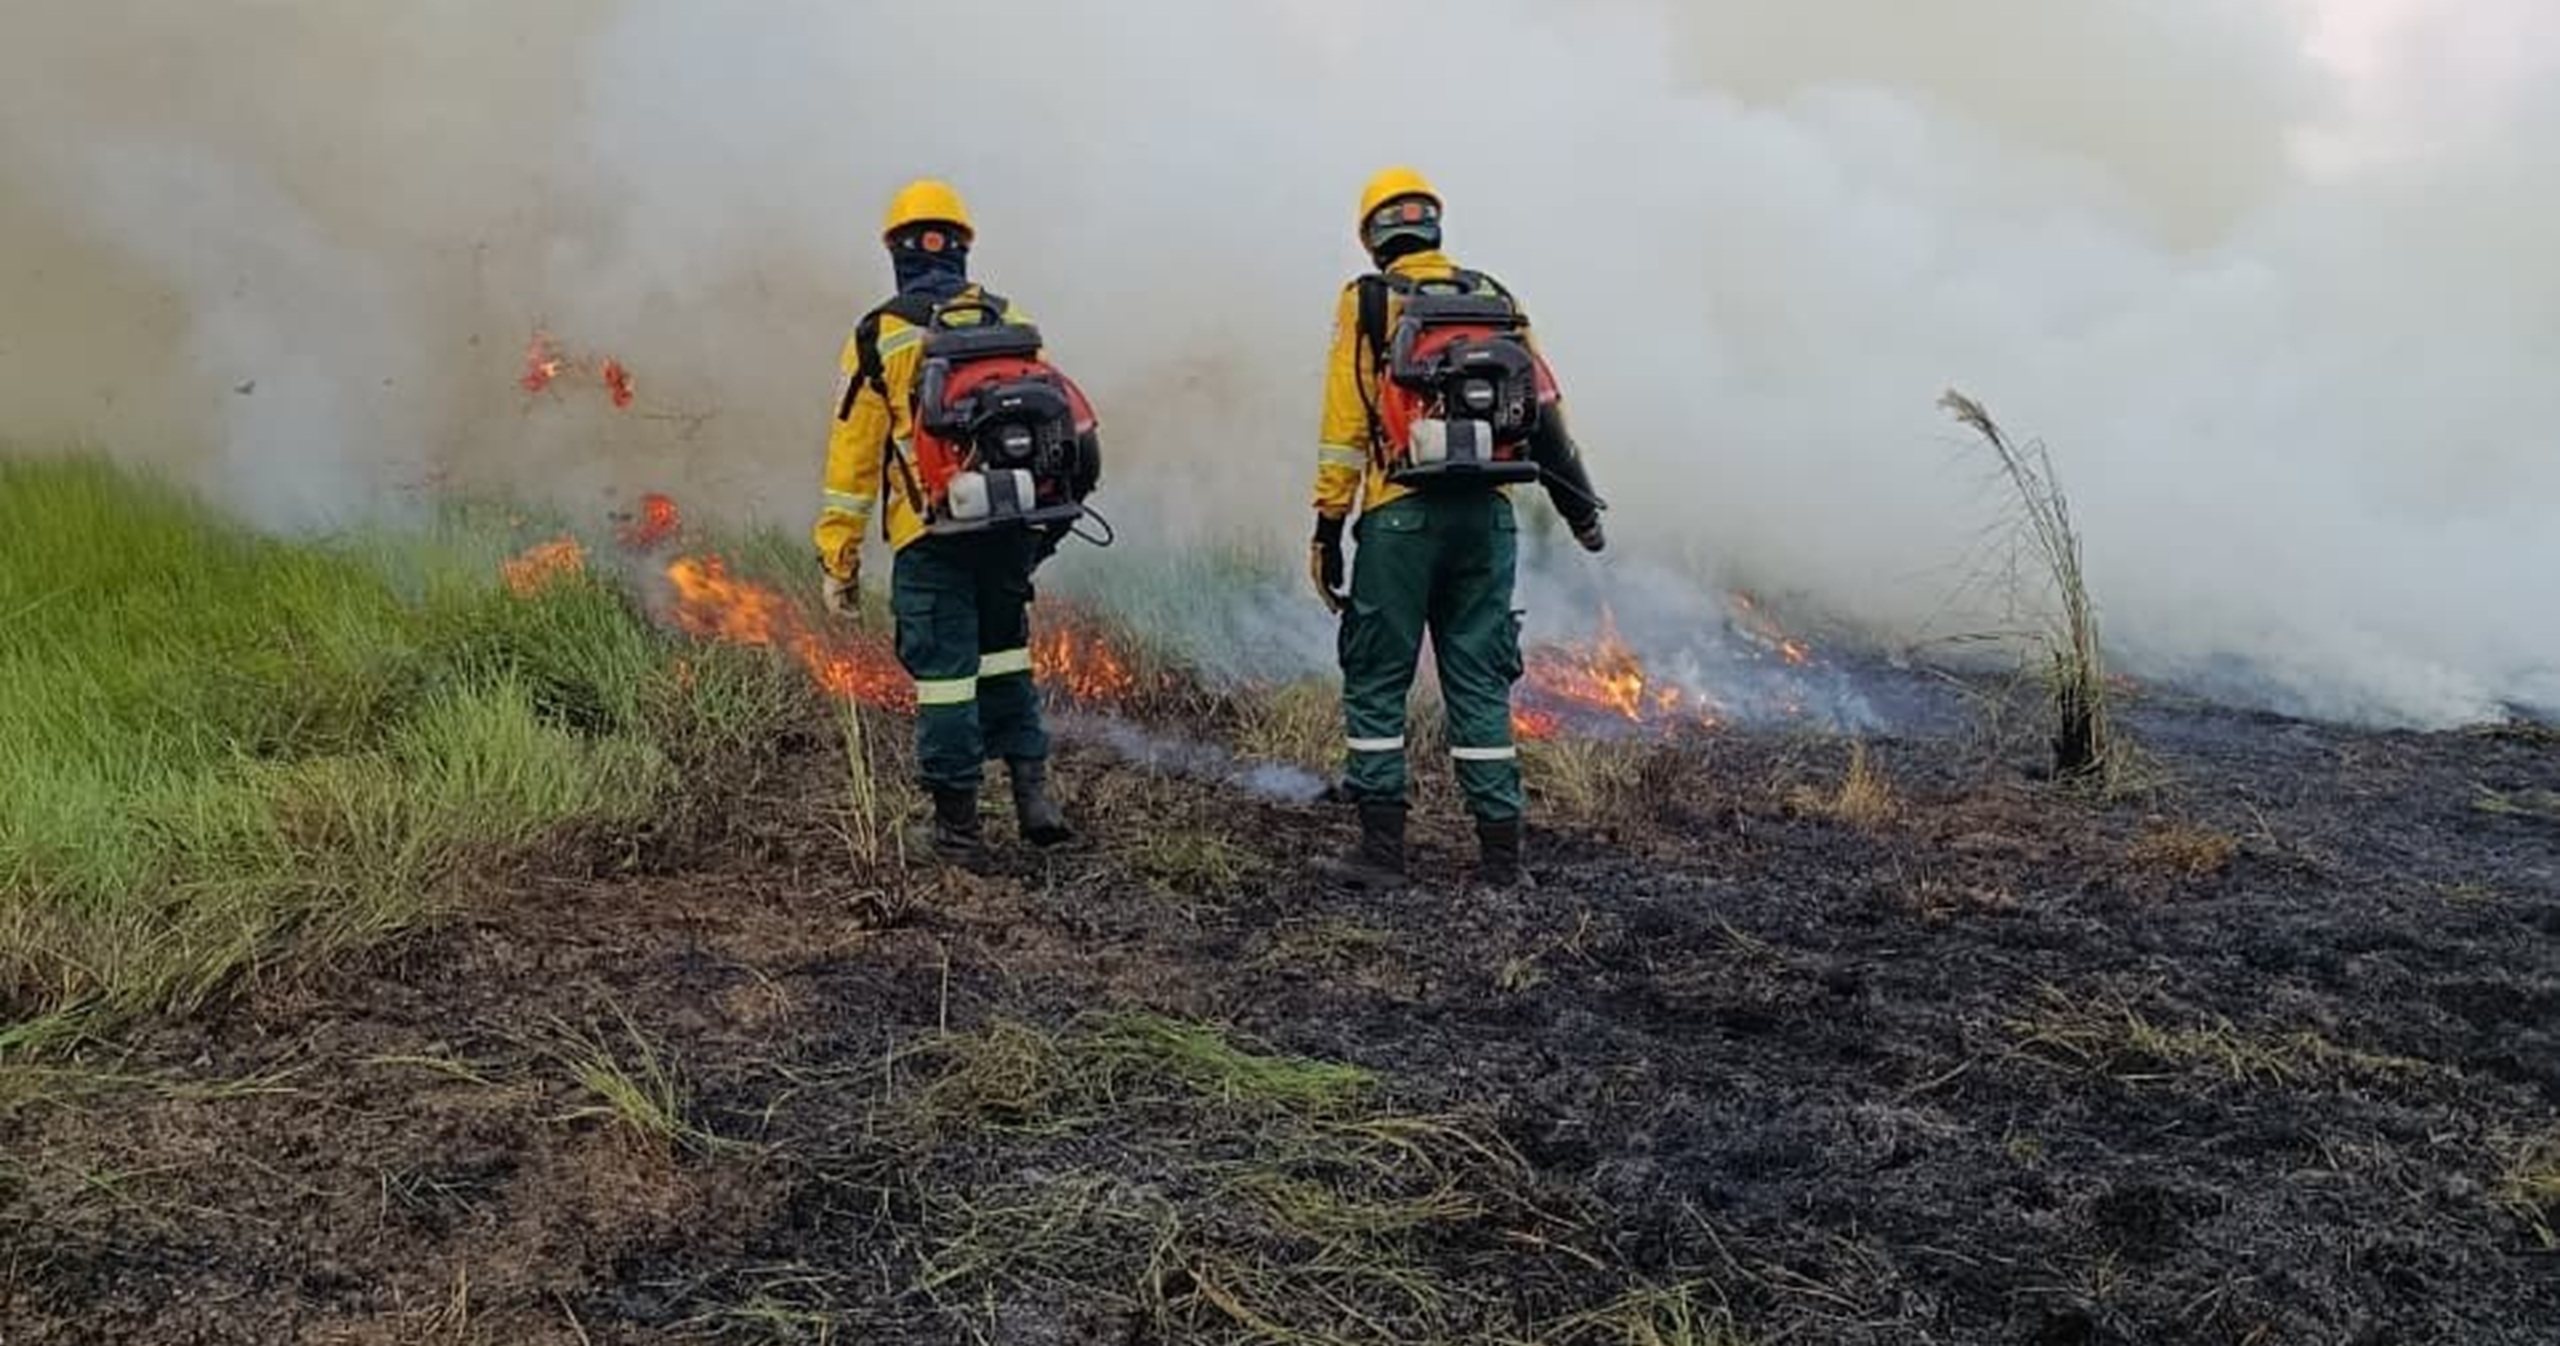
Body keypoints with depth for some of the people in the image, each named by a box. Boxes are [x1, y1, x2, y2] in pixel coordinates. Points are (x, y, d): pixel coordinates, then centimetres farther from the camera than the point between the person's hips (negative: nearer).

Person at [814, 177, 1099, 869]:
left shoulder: (879, 338, -2)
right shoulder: (1011, 323, 8)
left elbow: (853, 456, -2)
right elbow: (1056, 415, 10)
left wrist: (839, 559, 3)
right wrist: (1047, 519, 21)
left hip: (934, 537, -4)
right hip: (1016, 526, 4)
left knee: (944, 670, 4)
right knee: (1004, 654, 22)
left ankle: (958, 826, 10)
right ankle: (1032, 790, 14)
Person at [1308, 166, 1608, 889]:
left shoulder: (1367, 301, 1)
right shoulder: (1497, 299, 13)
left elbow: (1344, 425, -5)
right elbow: (1546, 410, 12)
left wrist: (1327, 528, -3)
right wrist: (1581, 504, 20)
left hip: (1401, 515, -4)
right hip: (1488, 517, 4)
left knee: (1376, 681, 5)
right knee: (1481, 683, 8)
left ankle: (1381, 848, 3)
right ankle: (1501, 852, 9)